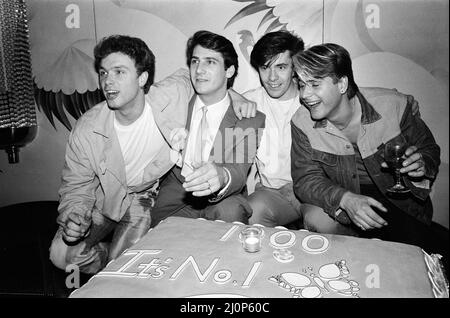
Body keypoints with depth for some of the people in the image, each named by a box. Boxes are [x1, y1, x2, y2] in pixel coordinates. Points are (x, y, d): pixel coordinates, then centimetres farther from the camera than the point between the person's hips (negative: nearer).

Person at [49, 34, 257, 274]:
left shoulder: (170, 96, -23)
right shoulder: (86, 130, -21)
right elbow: (76, 187, -9)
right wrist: (75, 217, -30)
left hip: (149, 194, -1)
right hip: (107, 199, 2)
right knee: (61, 255, -10)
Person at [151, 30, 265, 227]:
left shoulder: (249, 119, -7)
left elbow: (238, 173, -22)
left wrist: (222, 176, -44)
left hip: (222, 200, -2)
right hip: (176, 193, 2)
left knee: (230, 211, -33)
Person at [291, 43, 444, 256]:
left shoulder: (394, 106, -17)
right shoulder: (302, 124, -13)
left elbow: (429, 150, -2)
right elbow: (306, 179, -16)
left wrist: (421, 166, -28)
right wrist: (346, 199, -35)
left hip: (401, 199, -1)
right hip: (344, 199, 2)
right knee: (315, 220, -28)